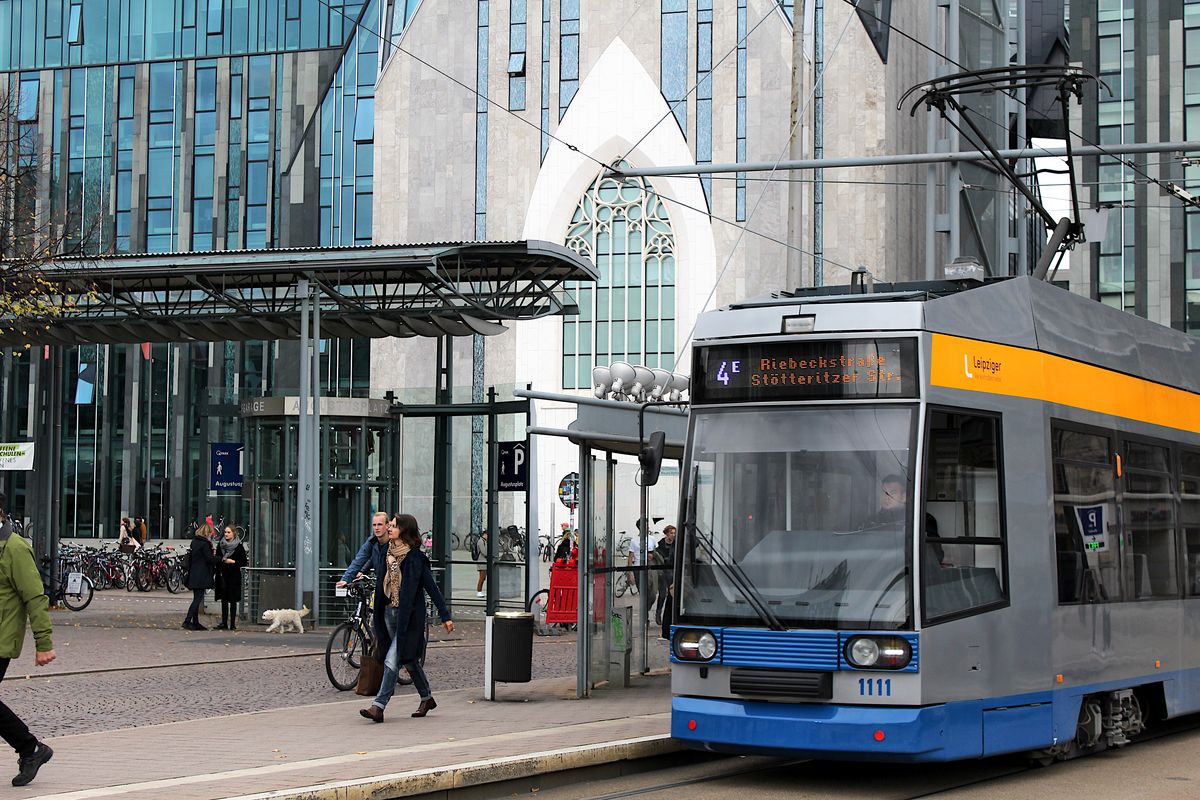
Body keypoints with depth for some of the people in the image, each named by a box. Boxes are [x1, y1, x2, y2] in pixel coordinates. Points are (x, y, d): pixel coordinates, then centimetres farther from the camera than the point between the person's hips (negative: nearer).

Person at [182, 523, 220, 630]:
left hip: (194, 575, 9)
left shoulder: (194, 542, 13)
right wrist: (222, 559, -5)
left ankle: (195, 623, 14)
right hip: (201, 576, -9)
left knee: (197, 599, 12)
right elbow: (210, 559, -16)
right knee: (198, 599, -7)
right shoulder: (204, 544, -14)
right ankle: (187, 621, -12)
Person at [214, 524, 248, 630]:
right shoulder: (220, 544, 8)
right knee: (224, 599, 3)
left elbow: (244, 562, -2)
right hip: (223, 576, 3)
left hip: (234, 576, -3)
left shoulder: (239, 546, -3)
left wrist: (233, 562, -14)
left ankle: (232, 623, 4)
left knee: (233, 600, 1)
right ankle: (224, 623, 5)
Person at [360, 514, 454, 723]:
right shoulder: (389, 552, 8)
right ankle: (427, 698, 31)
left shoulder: (415, 558, -13)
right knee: (408, 658, 16)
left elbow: (432, 588, -11)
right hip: (390, 611, 8)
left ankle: (378, 706, -15)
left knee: (392, 660, -12)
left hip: (408, 616, -8)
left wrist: (445, 616, -12)